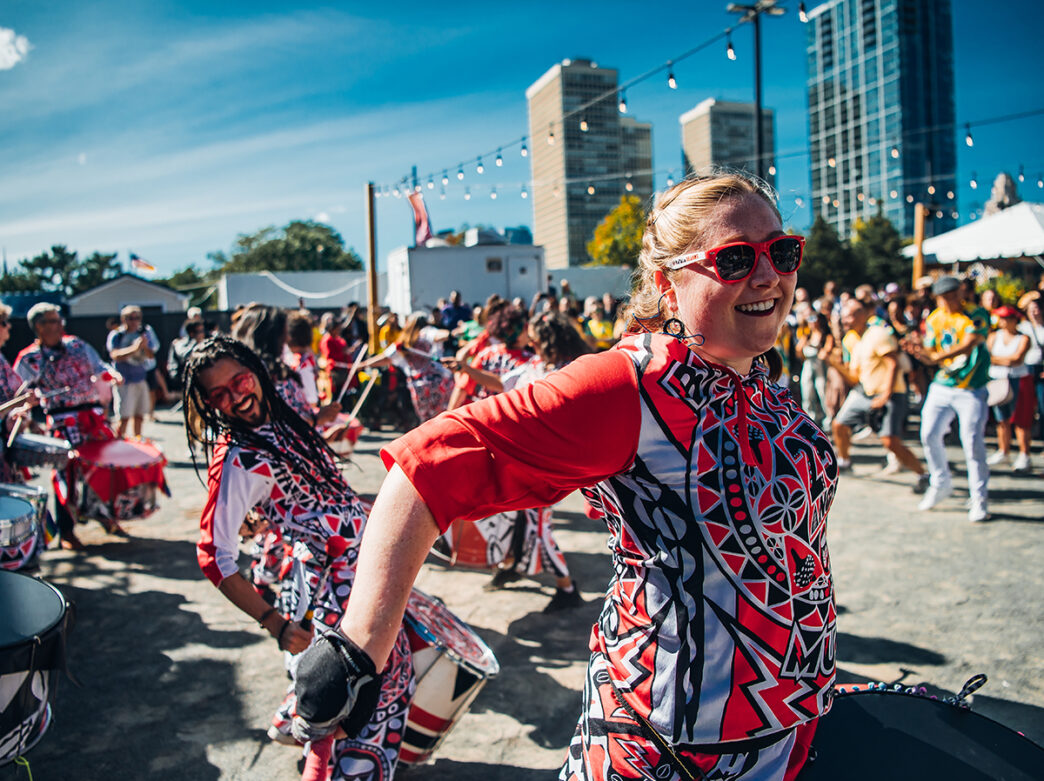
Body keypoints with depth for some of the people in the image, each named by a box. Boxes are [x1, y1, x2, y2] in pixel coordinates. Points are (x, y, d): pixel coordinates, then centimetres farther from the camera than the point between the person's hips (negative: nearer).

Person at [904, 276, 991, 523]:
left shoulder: (976, 315, -10)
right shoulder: (933, 320, 6)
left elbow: (968, 345, -25)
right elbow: (931, 357, 5)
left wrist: (938, 356, -39)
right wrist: (920, 351, -17)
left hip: (972, 390, -5)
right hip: (941, 387, 5)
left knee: (972, 442, -8)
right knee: (929, 434, -1)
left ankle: (979, 498, 7)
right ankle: (940, 484, 22)